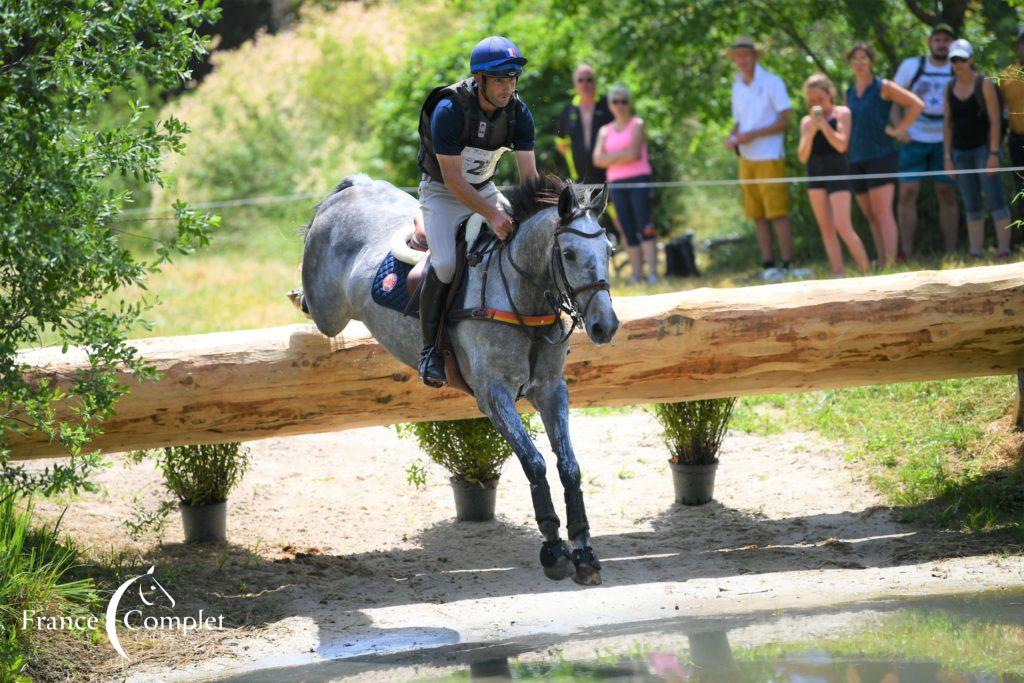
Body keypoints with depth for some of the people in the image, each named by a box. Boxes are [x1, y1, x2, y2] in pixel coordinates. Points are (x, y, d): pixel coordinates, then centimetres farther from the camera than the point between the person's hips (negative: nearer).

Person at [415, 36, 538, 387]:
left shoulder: (518, 113, -12)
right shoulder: (449, 109, -28)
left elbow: (528, 174, -13)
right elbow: (452, 178, -29)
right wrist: (491, 216, -39)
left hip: (484, 189, 5)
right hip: (442, 191, -5)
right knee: (445, 264, -27)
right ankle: (430, 347, -12)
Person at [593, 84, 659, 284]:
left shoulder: (637, 125, 3)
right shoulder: (605, 131, 16)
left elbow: (634, 153, -12)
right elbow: (598, 159, 2)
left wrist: (612, 157, -4)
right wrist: (623, 155, -8)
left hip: (639, 179, -4)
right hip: (616, 183, 4)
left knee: (644, 226, -13)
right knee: (629, 231, 0)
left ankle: (653, 272, -18)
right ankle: (637, 273, -2)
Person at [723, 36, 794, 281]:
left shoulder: (772, 83, -5)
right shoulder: (737, 87, 14)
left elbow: (785, 120, -9)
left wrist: (753, 135, -17)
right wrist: (732, 138, 0)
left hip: (769, 158, -6)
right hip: (746, 159, 6)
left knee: (778, 213, -8)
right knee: (757, 215, 6)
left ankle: (787, 265, -6)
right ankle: (767, 265, 9)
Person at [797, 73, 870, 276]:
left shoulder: (841, 113, -1)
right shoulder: (806, 121, 9)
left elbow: (841, 145, -12)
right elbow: (803, 156, 3)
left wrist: (823, 123, -18)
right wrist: (811, 131, -11)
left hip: (837, 171, -5)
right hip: (815, 174, 5)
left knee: (843, 228, -13)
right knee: (826, 229, 3)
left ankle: (867, 272, -5)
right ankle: (838, 274, 4)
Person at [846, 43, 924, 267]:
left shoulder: (883, 87, -3)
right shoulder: (849, 93, 14)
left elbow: (917, 105, -8)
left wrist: (899, 130, -10)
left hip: (880, 156, -7)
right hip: (856, 160, 7)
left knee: (882, 213, -13)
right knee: (870, 216, 8)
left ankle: (890, 264, -17)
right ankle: (881, 263, 13)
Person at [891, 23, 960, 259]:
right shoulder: (911, 66, 0)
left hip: (945, 141, 1)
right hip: (914, 140, -1)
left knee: (947, 194, 3)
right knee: (907, 193, -7)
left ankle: (951, 254, 9)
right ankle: (906, 254, -4)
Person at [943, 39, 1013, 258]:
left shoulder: (984, 84, -6)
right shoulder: (950, 89, 8)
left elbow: (995, 120, -9)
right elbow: (947, 124, 11)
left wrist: (994, 153, -15)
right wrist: (947, 156, 5)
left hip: (984, 147, -5)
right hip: (961, 151, 5)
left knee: (995, 199, -11)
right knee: (971, 206, 4)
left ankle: (1004, 249, -14)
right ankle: (976, 254, 4)